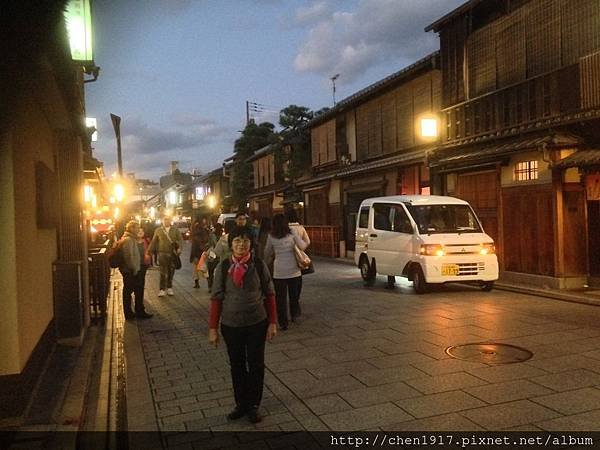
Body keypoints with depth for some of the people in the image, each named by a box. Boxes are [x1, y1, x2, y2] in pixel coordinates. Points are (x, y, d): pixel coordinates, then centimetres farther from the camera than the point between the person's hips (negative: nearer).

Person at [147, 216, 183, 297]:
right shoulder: (158, 230, 5)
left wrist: (179, 248, -18)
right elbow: (154, 242, 7)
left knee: (171, 272, 8)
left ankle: (169, 288, 22)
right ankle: (161, 289, 2)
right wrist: (149, 252, 5)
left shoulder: (175, 230, 6)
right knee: (163, 272, -5)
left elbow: (180, 239, -1)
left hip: (173, 254, 1)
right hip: (163, 254, -1)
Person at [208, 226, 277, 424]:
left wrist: (272, 322, -3)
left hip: (257, 324, -1)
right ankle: (241, 404, 30)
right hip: (230, 325, 1)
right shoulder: (223, 267, -6)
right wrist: (213, 328, -3)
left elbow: (269, 295, -1)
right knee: (237, 365, 14)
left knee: (256, 365, 9)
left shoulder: (259, 266, -8)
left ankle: (253, 405, 26)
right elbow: (216, 298, -3)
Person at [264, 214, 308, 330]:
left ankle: (283, 323, 10)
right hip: (293, 269, 1)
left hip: (279, 271, -1)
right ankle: (295, 314, 30)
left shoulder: (271, 236, -2)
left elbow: (267, 253, 9)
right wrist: (306, 243, 19)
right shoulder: (292, 233, -4)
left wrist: (267, 262, 28)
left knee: (280, 297, 7)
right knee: (294, 294, 19)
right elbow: (302, 247, -3)